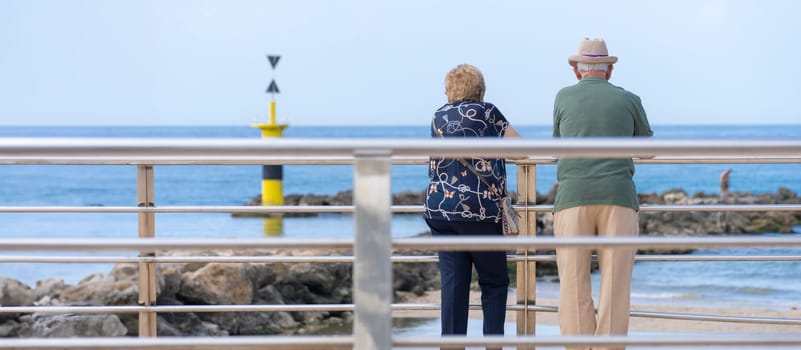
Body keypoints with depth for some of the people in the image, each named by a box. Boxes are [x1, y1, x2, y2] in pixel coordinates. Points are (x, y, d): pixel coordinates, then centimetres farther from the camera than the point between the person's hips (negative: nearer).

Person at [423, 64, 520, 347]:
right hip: (479, 209, -4)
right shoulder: (486, 112, 0)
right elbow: (518, 145, 3)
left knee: (452, 284, 4)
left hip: (439, 209, 4)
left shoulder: (439, 117, 14)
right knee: (494, 282, 5)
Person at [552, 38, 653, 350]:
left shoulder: (564, 98, 14)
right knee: (615, 285, -1)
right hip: (618, 197, 0)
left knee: (574, 285, 1)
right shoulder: (629, 100, 14)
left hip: (573, 197, 0)